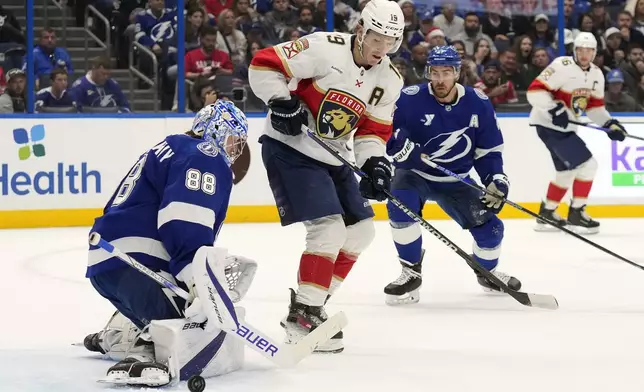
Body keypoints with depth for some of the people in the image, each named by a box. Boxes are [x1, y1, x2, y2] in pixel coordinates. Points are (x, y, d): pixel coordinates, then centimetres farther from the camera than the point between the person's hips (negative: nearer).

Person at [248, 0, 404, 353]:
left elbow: (373, 130, 7)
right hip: (289, 148, -8)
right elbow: (263, 65, -16)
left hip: (331, 159, 9)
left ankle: (312, 301, 19)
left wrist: (375, 162, -11)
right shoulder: (324, 48, -19)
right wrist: (281, 102, -25)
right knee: (329, 228, -19)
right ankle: (301, 316, -12)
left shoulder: (389, 80, 1)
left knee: (361, 230, 10)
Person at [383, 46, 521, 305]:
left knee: (489, 226, -5)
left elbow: (489, 150, 0)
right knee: (400, 204, -34)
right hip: (414, 174, -3)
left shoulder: (478, 104, -9)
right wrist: (402, 144, -40)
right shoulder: (409, 99, -19)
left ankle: (487, 273, 30)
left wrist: (496, 181, -15)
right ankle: (411, 273, -16)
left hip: (456, 181, 3)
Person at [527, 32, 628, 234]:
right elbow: (534, 91, -22)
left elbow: (595, 105, 17)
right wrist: (554, 109, -32)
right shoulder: (562, 66, -19)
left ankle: (546, 213, 32)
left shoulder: (596, 74, 7)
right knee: (587, 165, -13)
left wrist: (609, 123, 2)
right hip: (548, 124, -9)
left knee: (567, 171, 20)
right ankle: (576, 214, -5)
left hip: (565, 127, 9)